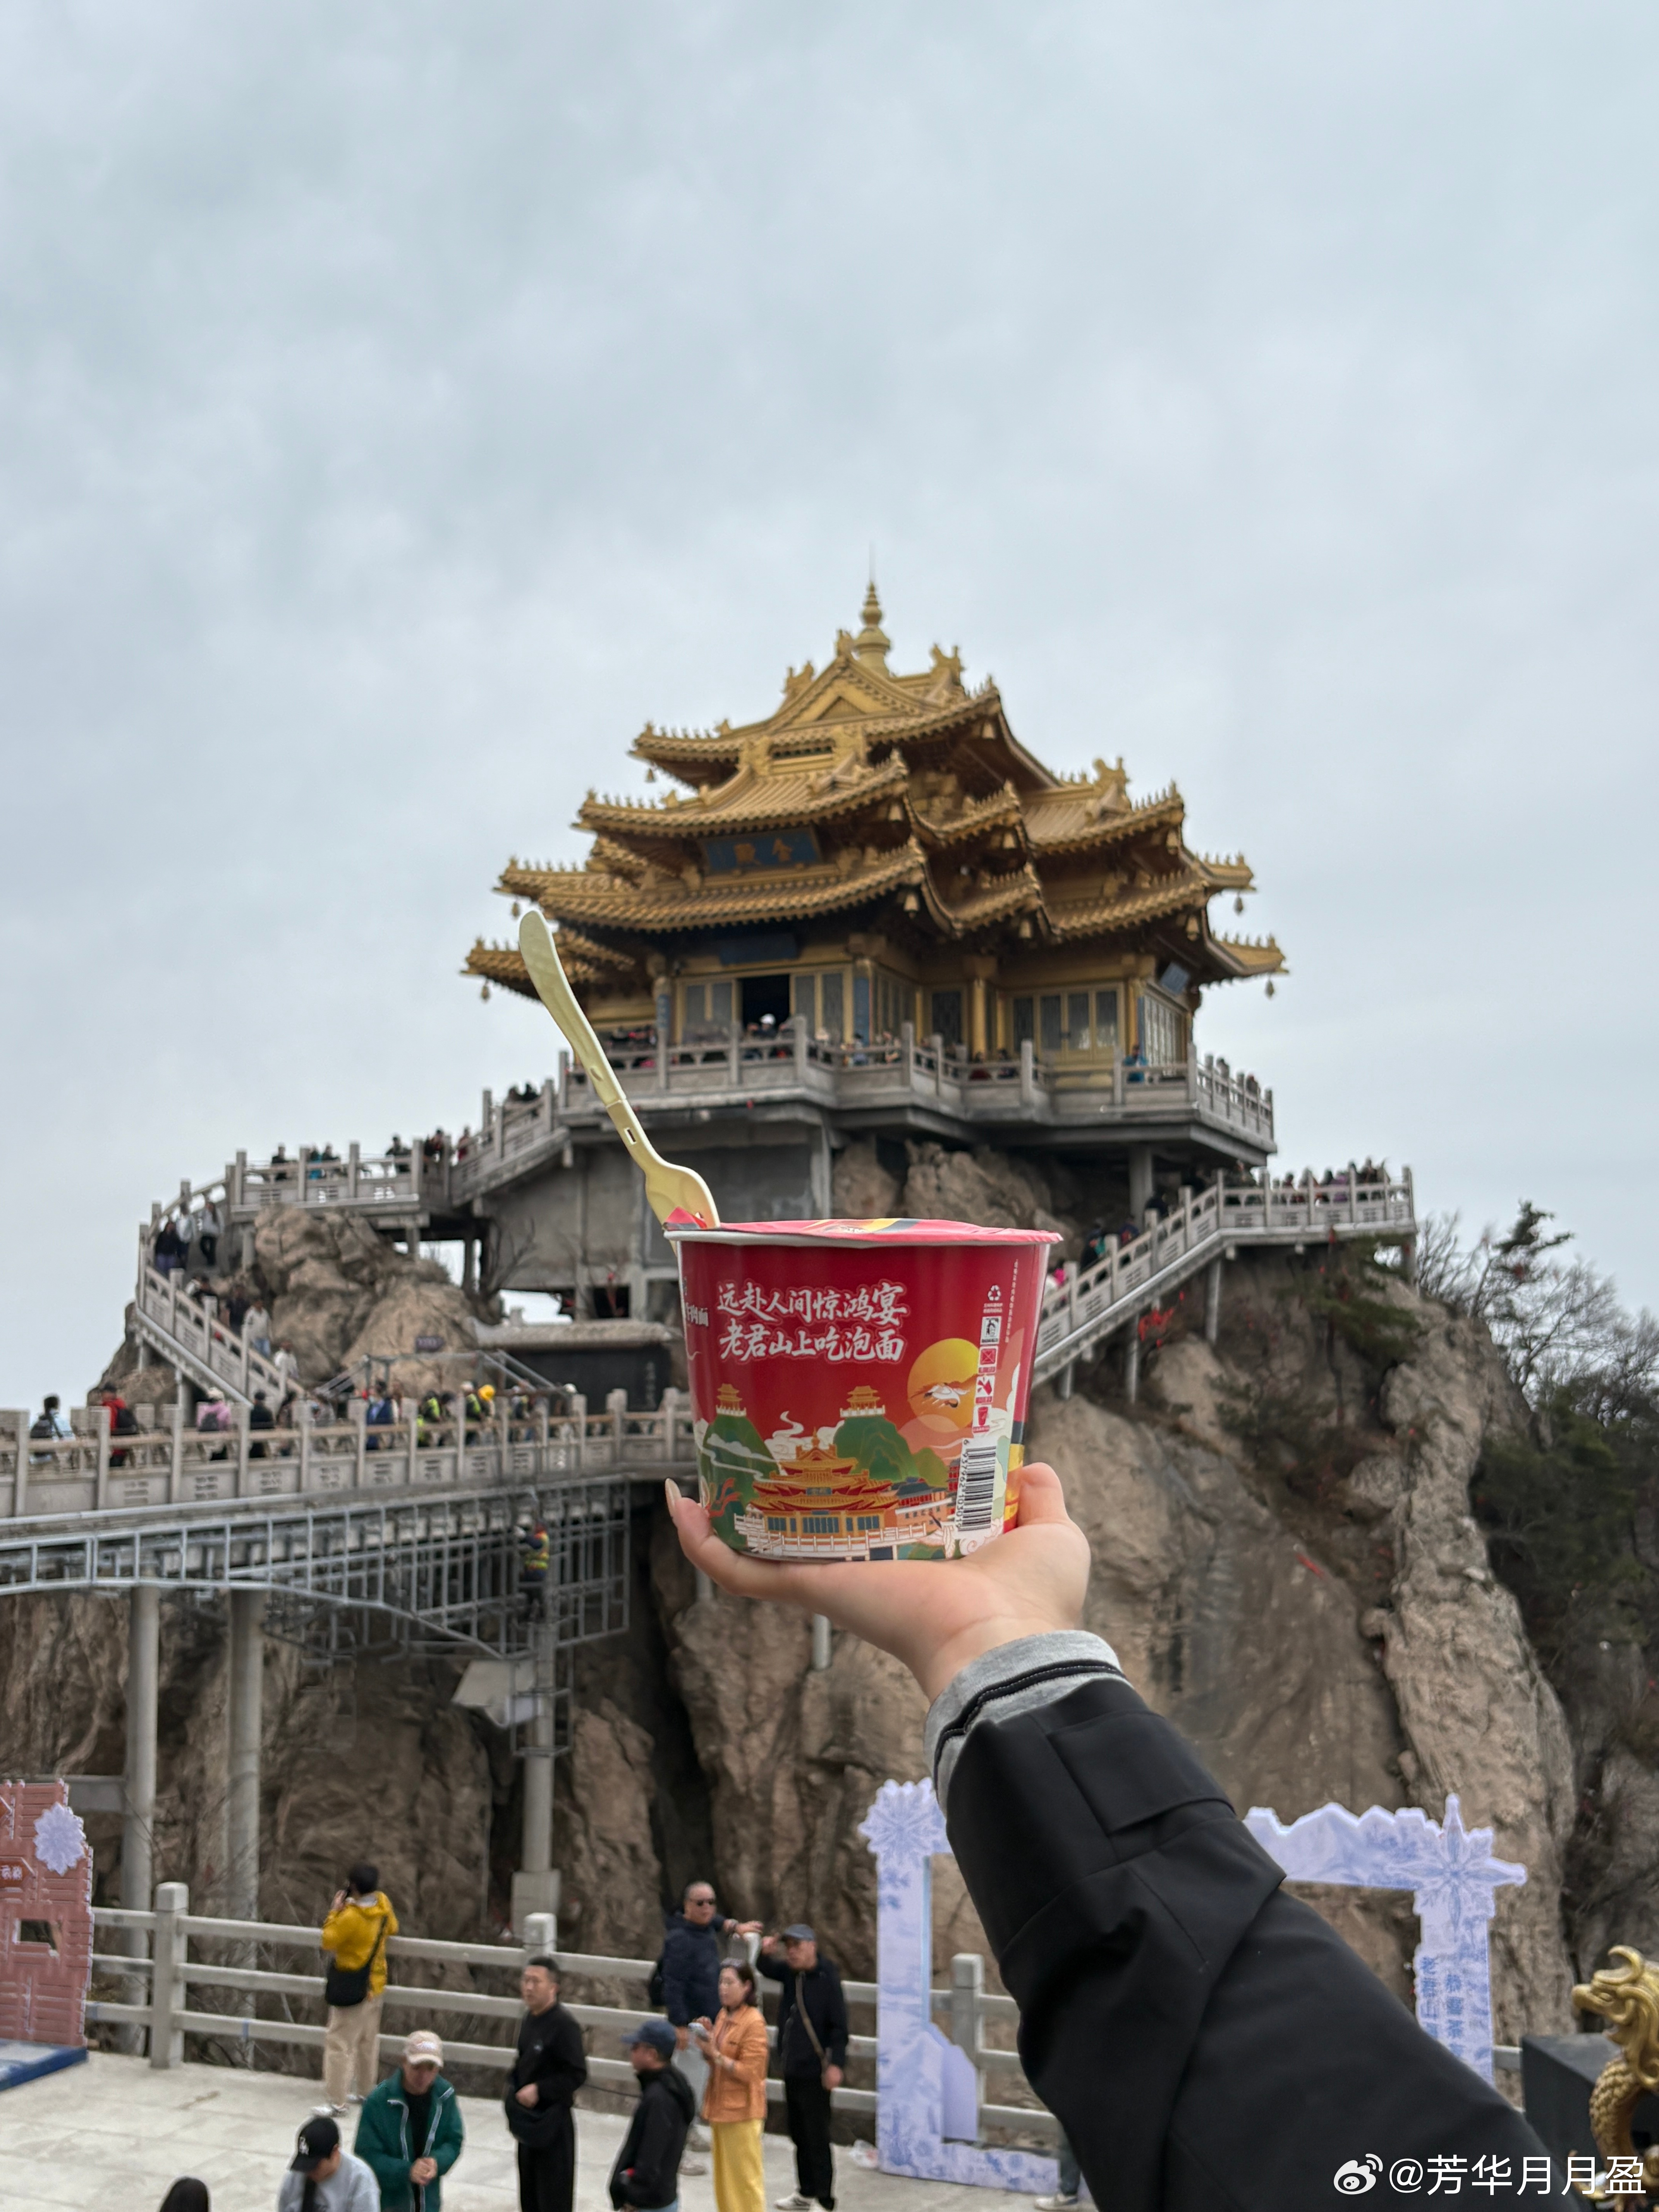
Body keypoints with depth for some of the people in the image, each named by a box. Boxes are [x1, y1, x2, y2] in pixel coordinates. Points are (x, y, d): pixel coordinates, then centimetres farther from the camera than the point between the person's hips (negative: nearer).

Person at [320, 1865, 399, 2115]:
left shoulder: (351, 1917, -26)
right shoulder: (383, 1904, -5)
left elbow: (328, 1941, -16)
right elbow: (392, 1929, 11)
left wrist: (334, 1911, -11)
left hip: (351, 1988, -8)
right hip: (375, 1982, 8)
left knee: (339, 2043, 0)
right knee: (369, 2041, 19)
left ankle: (336, 2101, 2)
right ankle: (366, 2092, 31)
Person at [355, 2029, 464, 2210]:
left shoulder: (445, 2097, -7)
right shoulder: (378, 2101, -19)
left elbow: (454, 2141, 2)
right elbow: (367, 2154, -17)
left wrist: (437, 2162, -20)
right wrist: (407, 2171, -29)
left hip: (428, 2202, 4)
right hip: (387, 2202, -4)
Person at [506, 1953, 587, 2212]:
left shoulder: (564, 2025, -21)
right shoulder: (529, 2019, 5)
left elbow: (577, 2074, -21)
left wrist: (540, 2090, -23)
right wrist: (513, 2089, 3)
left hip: (553, 2124, -8)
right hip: (527, 2120, 8)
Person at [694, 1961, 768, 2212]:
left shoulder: (754, 2022, -17)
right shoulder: (723, 2016, 8)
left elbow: (749, 2072, -19)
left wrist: (715, 2054, -22)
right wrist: (708, 2038, 0)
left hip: (742, 2111, -8)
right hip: (720, 2107, 8)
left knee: (745, 2176, 1)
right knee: (723, 2174, 16)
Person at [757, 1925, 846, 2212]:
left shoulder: (827, 1978, -15)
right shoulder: (790, 1973, 6)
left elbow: (839, 2025, -16)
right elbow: (768, 1970, 23)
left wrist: (836, 2064, -21)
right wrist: (766, 1953, 0)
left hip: (814, 2073, -8)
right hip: (791, 2070, 8)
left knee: (817, 2138, -3)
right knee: (799, 2136, 18)